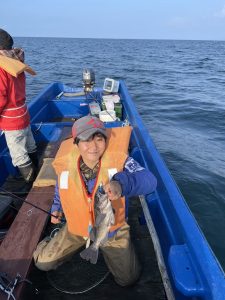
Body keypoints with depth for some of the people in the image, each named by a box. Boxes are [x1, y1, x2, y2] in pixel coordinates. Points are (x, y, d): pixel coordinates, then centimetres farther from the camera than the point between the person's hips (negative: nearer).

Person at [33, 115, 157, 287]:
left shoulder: (119, 160, -28)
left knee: (128, 279, 8)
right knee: (42, 263, 8)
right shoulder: (65, 163, -16)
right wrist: (57, 207, 5)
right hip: (76, 228, 3)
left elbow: (149, 180, -43)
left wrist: (122, 183, -61)